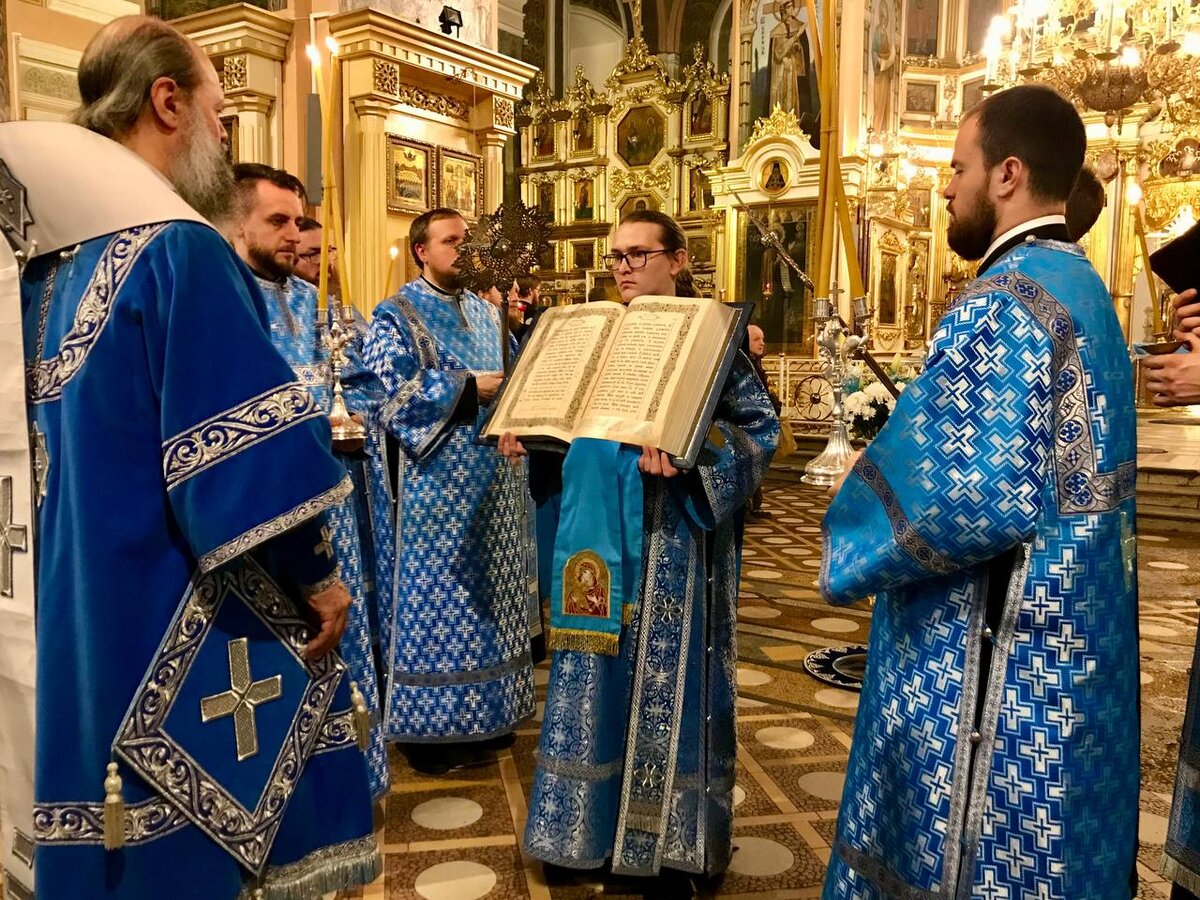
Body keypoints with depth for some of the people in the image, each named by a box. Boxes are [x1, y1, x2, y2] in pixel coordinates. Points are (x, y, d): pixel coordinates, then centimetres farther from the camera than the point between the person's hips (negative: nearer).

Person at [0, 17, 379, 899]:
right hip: (189, 624, -9)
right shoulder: (179, 249, -18)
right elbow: (251, 451, -21)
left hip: (87, 609, 9)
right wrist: (315, 576, -10)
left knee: (122, 823, 21)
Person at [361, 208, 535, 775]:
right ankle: (429, 730, 10)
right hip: (434, 483, -7)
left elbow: (507, 377, 21)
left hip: (487, 478, 7)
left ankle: (485, 715, 24)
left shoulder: (486, 313, 15)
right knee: (434, 600, -2)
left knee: (485, 595, 12)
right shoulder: (397, 316, -5)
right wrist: (467, 387, -18)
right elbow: (384, 393, -18)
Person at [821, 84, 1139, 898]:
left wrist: (861, 535, -11)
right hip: (1065, 636, 10)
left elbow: (983, 495, -27)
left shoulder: (1010, 300, -20)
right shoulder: (1078, 285, 12)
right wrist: (897, 459, 14)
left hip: (1000, 656, -10)